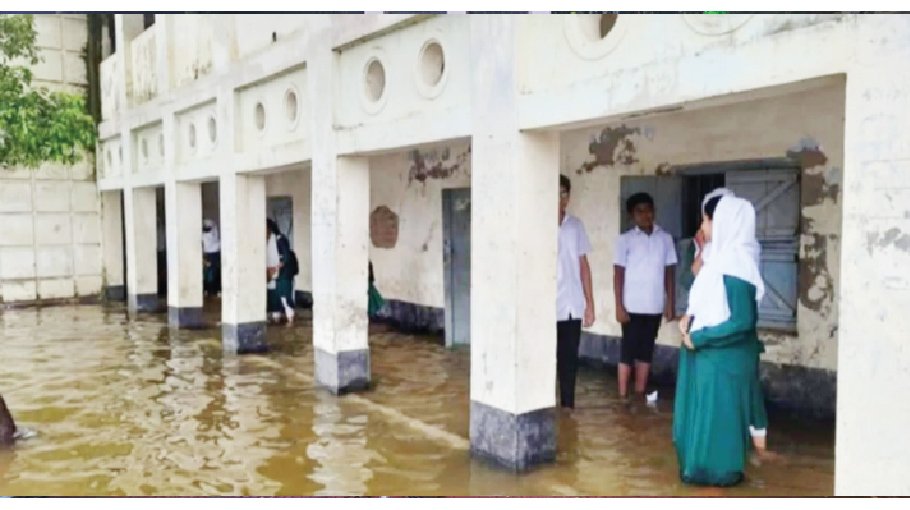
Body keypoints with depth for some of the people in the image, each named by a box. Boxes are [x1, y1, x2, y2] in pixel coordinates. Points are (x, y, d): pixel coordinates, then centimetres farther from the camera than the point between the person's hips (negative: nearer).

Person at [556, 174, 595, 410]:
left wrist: (590, 303, 9)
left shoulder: (576, 225, 8)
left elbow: (583, 265, 12)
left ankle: (568, 406, 21)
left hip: (572, 307, 4)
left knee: (569, 359, 10)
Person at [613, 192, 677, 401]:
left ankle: (640, 394, 21)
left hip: (655, 306, 3)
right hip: (632, 306, -3)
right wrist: (619, 306, -10)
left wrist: (671, 303, 4)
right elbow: (618, 274, -5)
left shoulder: (665, 238, 5)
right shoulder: (625, 239, -4)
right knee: (628, 350, 2)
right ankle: (623, 396, 10)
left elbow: (670, 272, 8)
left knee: (646, 351, 11)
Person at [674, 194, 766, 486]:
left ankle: (719, 471, 21)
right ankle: (702, 466, 33)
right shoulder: (720, 257, 6)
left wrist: (698, 338, -18)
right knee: (703, 411, 18)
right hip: (706, 353, 9)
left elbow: (743, 322, -25)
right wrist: (690, 316, 1)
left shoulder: (735, 264, -22)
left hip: (723, 358, -9)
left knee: (718, 414, 5)